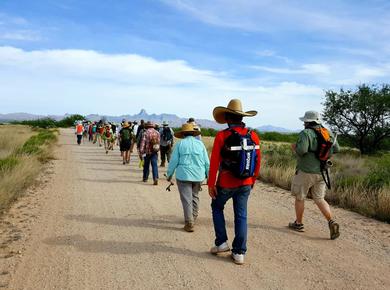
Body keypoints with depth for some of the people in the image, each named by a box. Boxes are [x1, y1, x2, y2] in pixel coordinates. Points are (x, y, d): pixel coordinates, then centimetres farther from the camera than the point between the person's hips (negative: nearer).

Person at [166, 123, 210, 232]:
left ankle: (189, 223, -1)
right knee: (195, 196, 20)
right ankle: (193, 217, 30)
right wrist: (208, 175, 15)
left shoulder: (180, 144, -2)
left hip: (183, 175, -3)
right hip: (199, 176, 3)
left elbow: (173, 161, -2)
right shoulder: (200, 144, 4)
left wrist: (169, 174, 9)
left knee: (187, 199, 1)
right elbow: (206, 162, 5)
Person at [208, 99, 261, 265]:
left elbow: (214, 162, -15)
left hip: (226, 184, -3)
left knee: (217, 207, 21)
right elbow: (257, 162, 3)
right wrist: (252, 181, 16)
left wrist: (211, 184, -6)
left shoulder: (222, 136, -15)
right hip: (245, 184, 4)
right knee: (241, 215, 11)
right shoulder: (253, 136, -2)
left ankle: (221, 242, 21)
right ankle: (239, 253, 16)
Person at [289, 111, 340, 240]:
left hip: (306, 172, -6)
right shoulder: (327, 133, 6)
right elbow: (336, 149, 9)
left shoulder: (306, 133, -15)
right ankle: (331, 222, -2)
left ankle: (298, 223, 23)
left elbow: (301, 150, -26)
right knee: (319, 199, 14)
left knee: (299, 197, 11)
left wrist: (294, 147, -5)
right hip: (321, 172, 6)